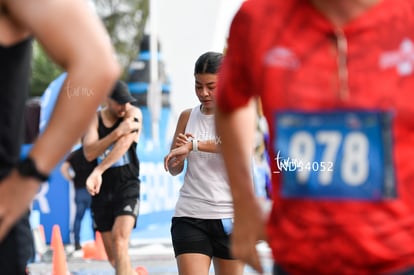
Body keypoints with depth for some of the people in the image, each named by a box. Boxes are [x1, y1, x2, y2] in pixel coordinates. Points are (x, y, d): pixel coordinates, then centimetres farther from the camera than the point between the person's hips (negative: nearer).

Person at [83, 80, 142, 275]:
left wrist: (98, 172, -29)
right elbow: (89, 153, -13)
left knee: (120, 239, -23)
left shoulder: (133, 114, -4)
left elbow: (124, 143, -19)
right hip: (102, 190, 3)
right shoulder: (94, 120, 2)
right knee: (112, 255, 6)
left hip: (127, 187, -3)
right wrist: (117, 132, -25)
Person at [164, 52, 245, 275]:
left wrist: (193, 145, -28)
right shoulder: (187, 117, 10)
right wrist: (179, 154, -8)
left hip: (229, 217, -2)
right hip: (189, 216, 2)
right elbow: (174, 169, 15)